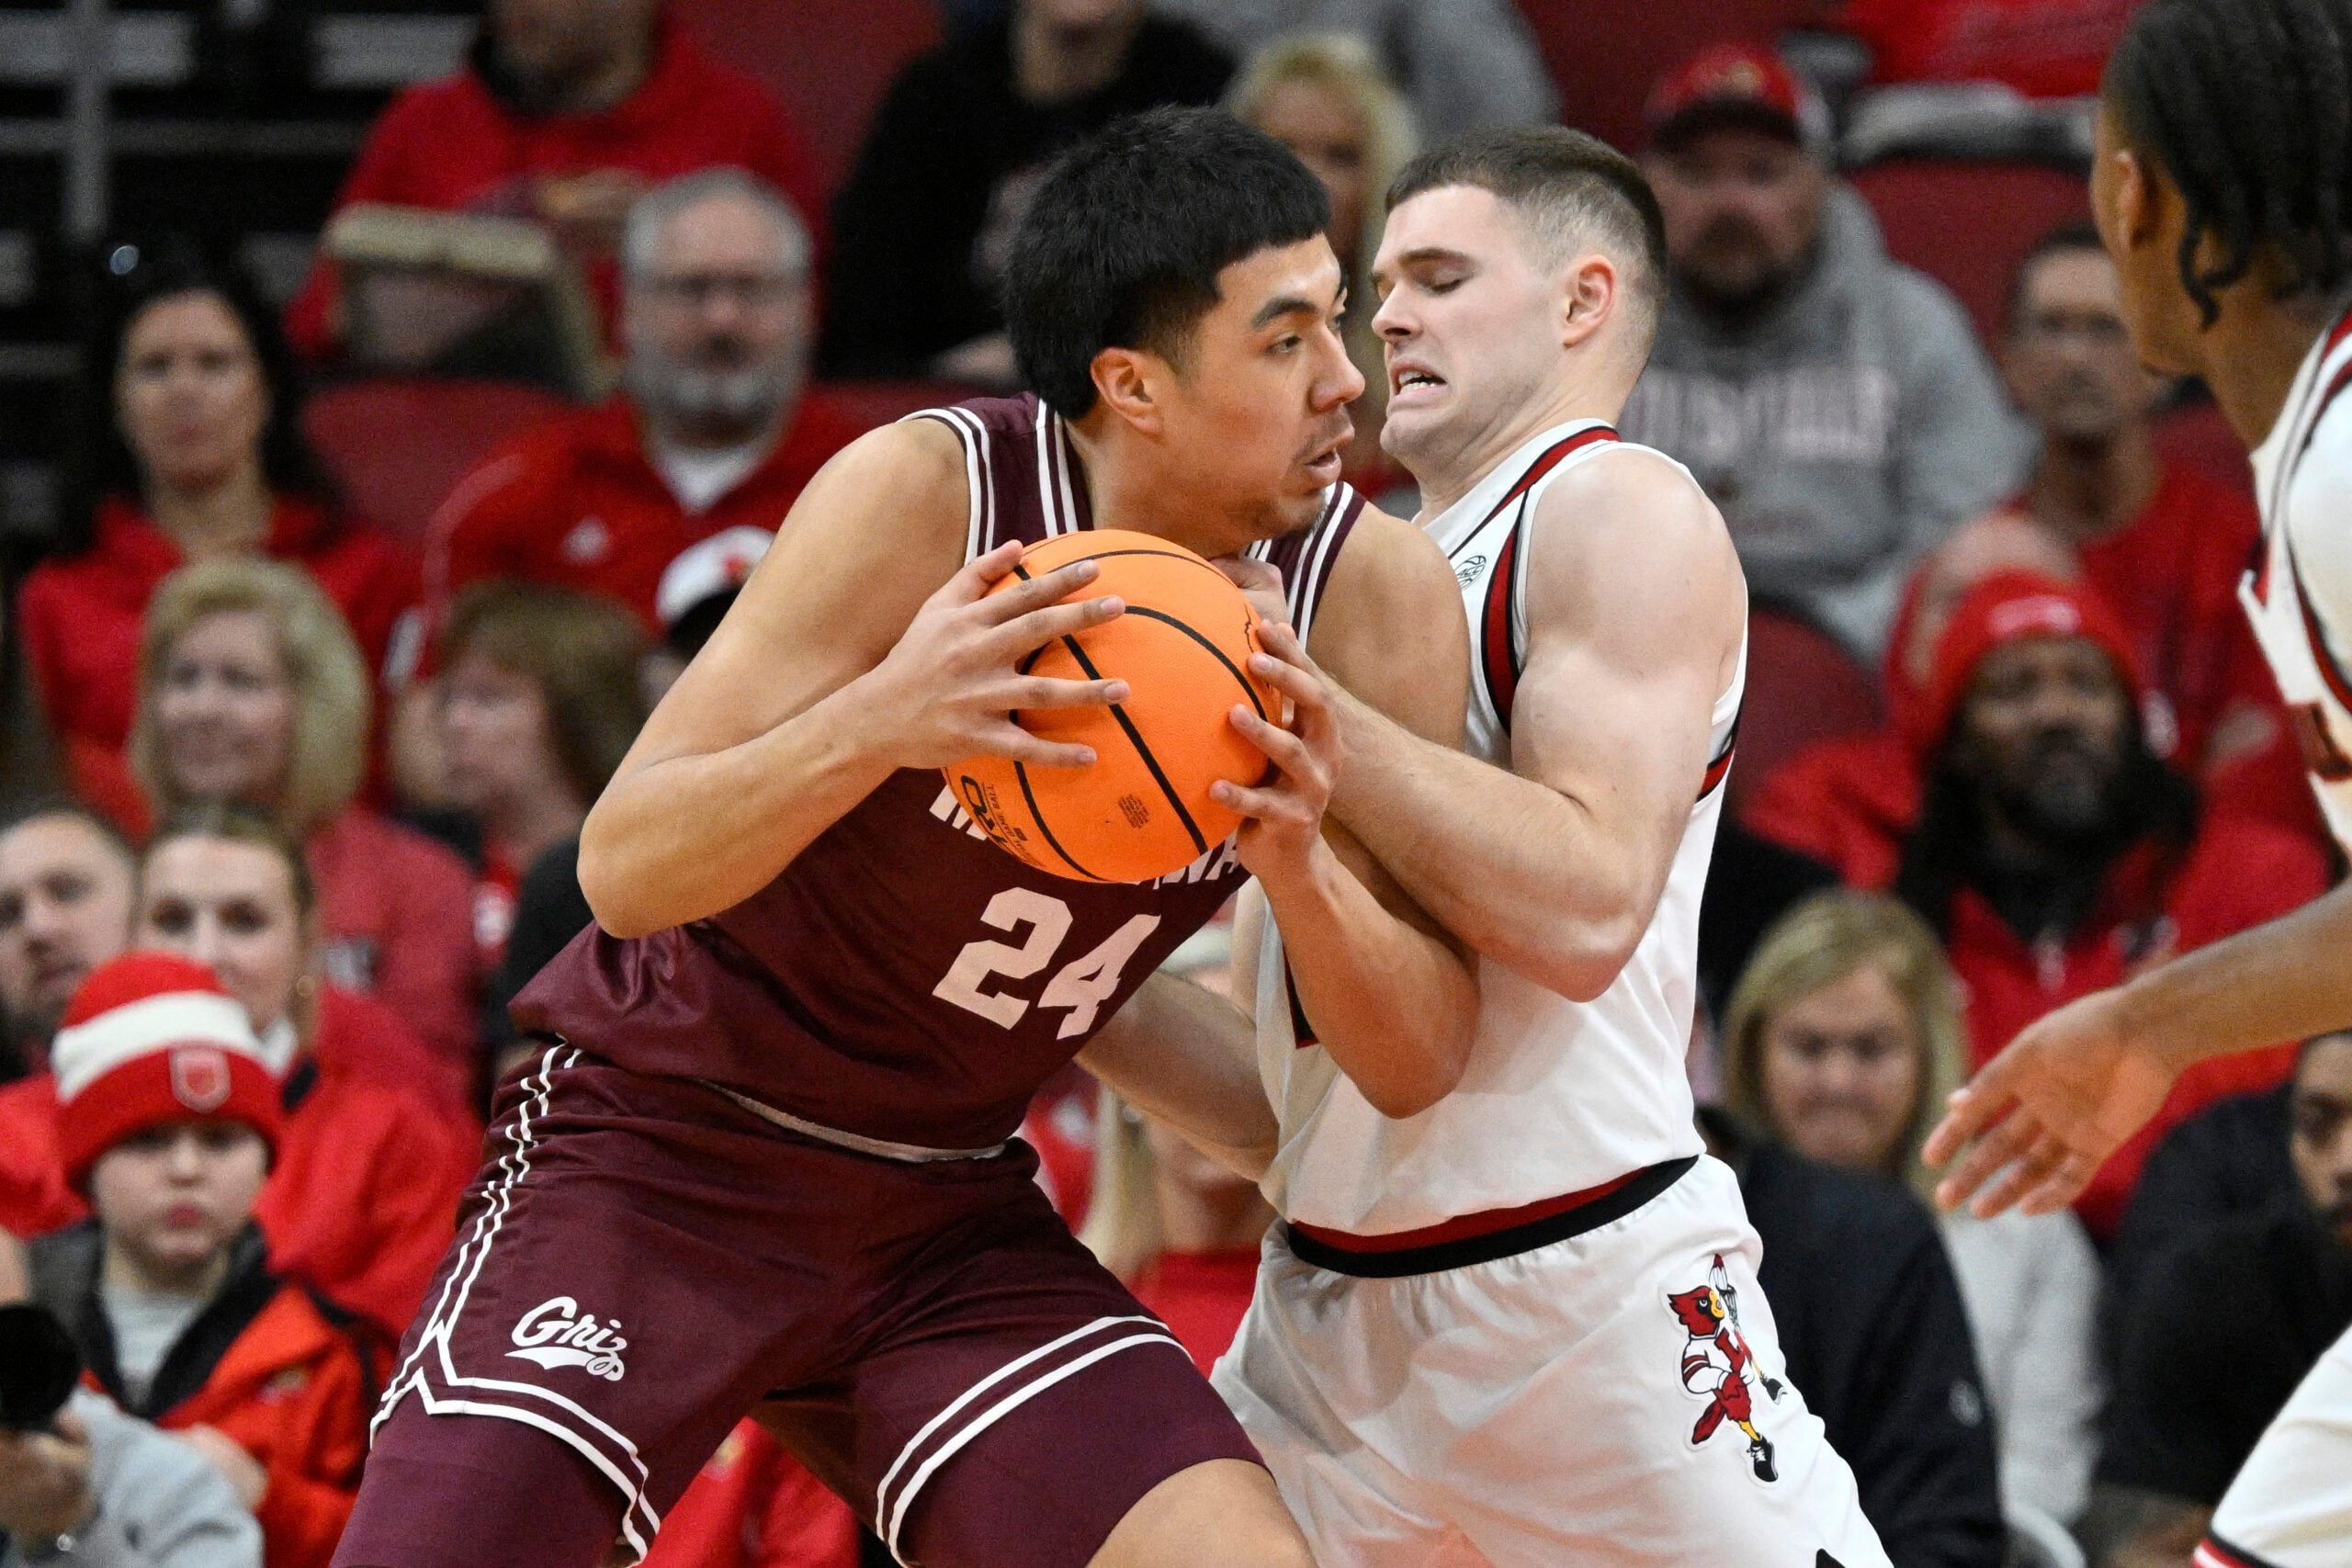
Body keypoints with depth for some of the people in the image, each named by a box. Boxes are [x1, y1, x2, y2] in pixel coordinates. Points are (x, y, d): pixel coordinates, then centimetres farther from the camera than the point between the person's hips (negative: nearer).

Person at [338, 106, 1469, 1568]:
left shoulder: (1376, 601, -10)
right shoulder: (925, 496, -21)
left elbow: (1425, 1059, -5)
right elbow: (623, 867, -21)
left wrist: (1307, 875, -26)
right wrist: (877, 723, -39)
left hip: (951, 1216, 4)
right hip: (660, 1148, -4)